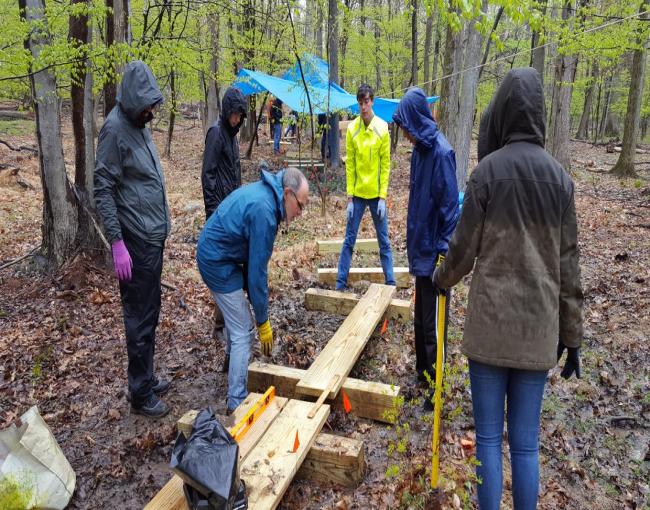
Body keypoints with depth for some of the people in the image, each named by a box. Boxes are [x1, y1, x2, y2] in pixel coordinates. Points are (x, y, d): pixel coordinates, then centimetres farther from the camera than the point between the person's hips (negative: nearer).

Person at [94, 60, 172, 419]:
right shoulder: (115, 129, -14)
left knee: (149, 312, 16)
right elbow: (102, 190, -17)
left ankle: (147, 378, 30)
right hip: (136, 241, -9)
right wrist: (117, 243, -20)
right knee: (140, 318, 0)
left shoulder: (139, 124, 12)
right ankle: (141, 395, 13)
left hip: (154, 236, 9)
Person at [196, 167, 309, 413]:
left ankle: (232, 361, 52)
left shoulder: (265, 191, 2)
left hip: (214, 252, 10)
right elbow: (257, 271, -24)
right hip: (218, 261, -10)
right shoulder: (263, 211, -28)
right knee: (243, 332, -6)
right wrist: (263, 321, -15)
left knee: (235, 313, 29)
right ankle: (236, 402, 3)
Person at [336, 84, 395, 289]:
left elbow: (385, 164, -4)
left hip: (377, 194, -1)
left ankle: (390, 283, 18)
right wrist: (349, 197, -4)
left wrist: (383, 196, -9)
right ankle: (341, 283, 14)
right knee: (349, 240, 6)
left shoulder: (382, 128, -5)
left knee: (384, 241, 8)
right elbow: (349, 165, 0)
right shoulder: (352, 129, -1)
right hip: (357, 193, 1)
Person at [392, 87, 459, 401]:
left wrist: (443, 252, -19)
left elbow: (450, 206, -19)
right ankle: (423, 373, 36)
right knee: (420, 320, 20)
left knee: (432, 326, 2)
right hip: (421, 249, 9)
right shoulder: (420, 149, 9)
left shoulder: (441, 152, -18)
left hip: (433, 254, -9)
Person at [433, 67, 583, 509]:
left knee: (489, 437, 9)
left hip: (491, 323, -3)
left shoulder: (489, 168, -8)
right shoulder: (559, 176, 3)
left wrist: (441, 280, 17)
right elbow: (568, 263, 5)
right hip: (539, 327, 4)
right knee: (526, 442, 14)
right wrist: (572, 335, 12)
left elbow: (464, 248, -5)